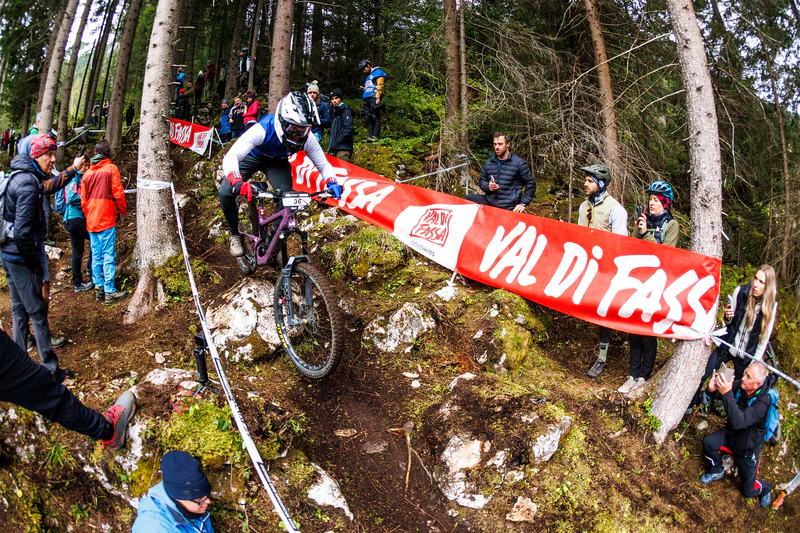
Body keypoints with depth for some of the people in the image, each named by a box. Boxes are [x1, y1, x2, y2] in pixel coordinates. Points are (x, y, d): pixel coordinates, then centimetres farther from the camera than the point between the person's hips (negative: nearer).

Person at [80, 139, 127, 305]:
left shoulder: (87, 173, 12)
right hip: (106, 220, -5)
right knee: (108, 255, -5)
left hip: (91, 222, 5)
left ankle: (98, 287, 15)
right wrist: (122, 212, 6)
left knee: (96, 255, 11)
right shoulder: (111, 168, -3)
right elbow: (118, 193, -8)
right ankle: (109, 292, -7)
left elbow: (83, 200, 14)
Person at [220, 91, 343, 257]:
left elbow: (323, 164, -17)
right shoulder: (262, 129, -42)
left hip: (277, 163, 2)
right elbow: (230, 157, -47)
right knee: (226, 194, -20)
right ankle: (235, 235, 7)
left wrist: (332, 183, -39)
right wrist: (238, 182, -67)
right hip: (251, 156, -2)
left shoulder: (307, 138, -31)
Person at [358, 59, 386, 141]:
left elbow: (379, 85, -9)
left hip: (374, 98, -9)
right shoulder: (368, 76, 29)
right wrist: (364, 88, 13)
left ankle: (375, 136, -15)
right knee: (368, 118, 3)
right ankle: (370, 135, 4)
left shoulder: (377, 72, 2)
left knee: (375, 117, -12)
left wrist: (378, 97, -18)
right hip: (366, 99, 9)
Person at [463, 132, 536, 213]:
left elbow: (531, 184, 0)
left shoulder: (519, 163, -3)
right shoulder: (489, 162, 11)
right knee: (466, 199, -12)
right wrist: (488, 186, -4)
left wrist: (523, 204, -7)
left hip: (508, 207, -5)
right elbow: (482, 181, 21)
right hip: (489, 201, 5)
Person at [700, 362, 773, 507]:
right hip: (731, 435, 4)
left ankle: (764, 488, 46)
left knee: (748, 491, 8)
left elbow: (739, 422, -48)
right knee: (709, 442, -24)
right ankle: (717, 471, 8)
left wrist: (727, 394, -56)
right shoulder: (739, 386, -20)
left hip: (748, 449, -4)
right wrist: (712, 389, -42)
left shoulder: (762, 402, -35)